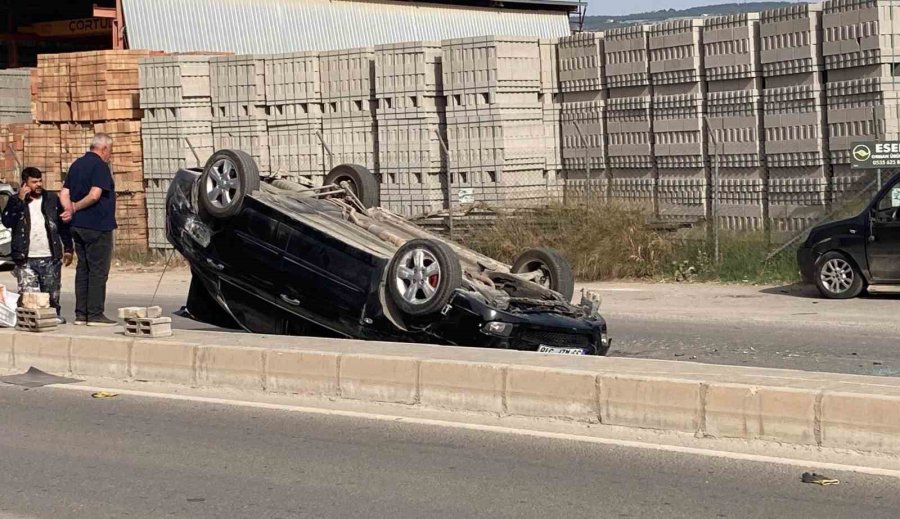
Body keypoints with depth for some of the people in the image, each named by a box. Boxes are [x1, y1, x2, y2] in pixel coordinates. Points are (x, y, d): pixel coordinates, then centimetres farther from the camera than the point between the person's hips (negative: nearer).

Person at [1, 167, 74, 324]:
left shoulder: (53, 199, 8)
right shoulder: (15, 201, 5)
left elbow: (64, 225, 12)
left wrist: (68, 249, 7)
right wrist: (20, 200, -14)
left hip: (50, 258, 1)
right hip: (25, 260, -1)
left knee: (52, 295, 7)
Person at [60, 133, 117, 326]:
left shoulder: (77, 164, 14)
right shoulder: (100, 166, -13)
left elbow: (64, 193, 9)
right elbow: (95, 195, -23)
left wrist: (70, 210, -7)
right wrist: (76, 208, -11)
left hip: (78, 225, 8)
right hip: (98, 226, -8)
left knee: (83, 270, 12)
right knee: (98, 271, -4)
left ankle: (81, 314, 13)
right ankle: (95, 314, -5)